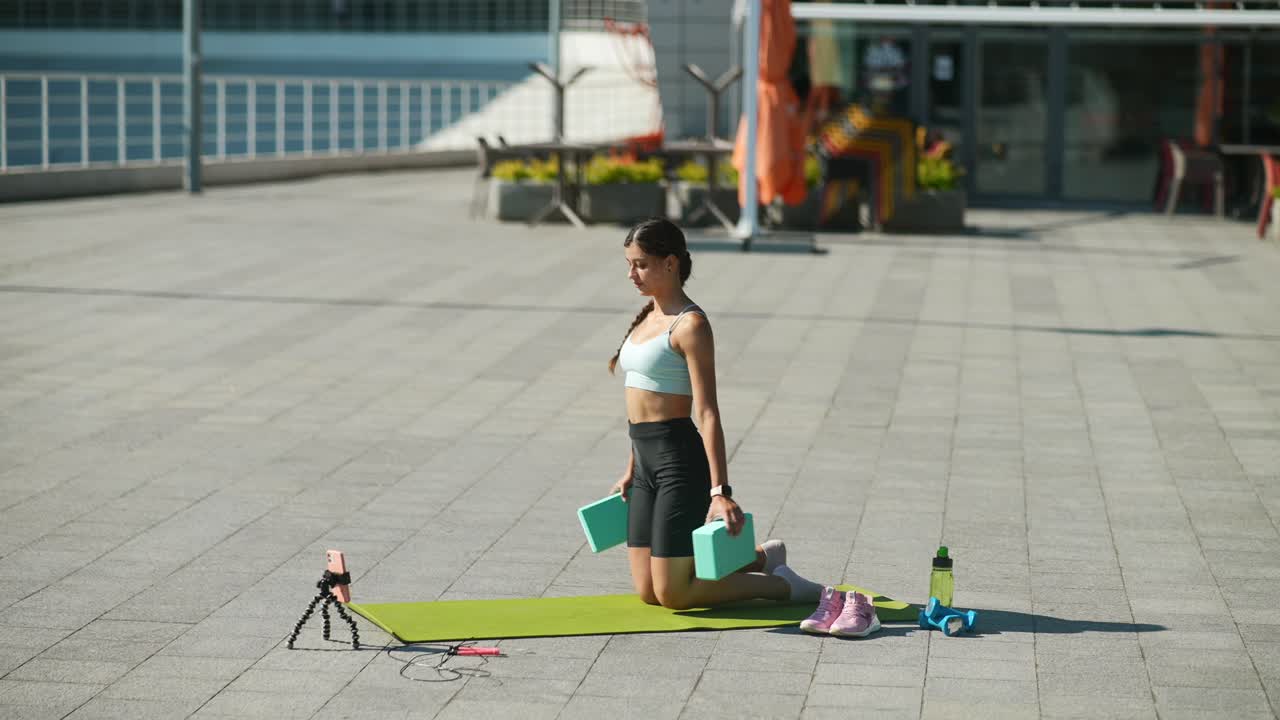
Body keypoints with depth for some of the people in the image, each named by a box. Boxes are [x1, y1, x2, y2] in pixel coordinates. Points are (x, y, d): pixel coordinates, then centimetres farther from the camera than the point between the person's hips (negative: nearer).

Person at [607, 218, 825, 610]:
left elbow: (708, 413, -18)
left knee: (672, 594, -6)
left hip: (679, 460, -9)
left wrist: (720, 491, -23)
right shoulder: (648, 317, 13)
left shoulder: (690, 325, -13)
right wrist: (631, 471, 24)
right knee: (648, 591, 12)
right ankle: (762, 559, 27)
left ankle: (782, 585, 9)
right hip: (647, 463, 9)